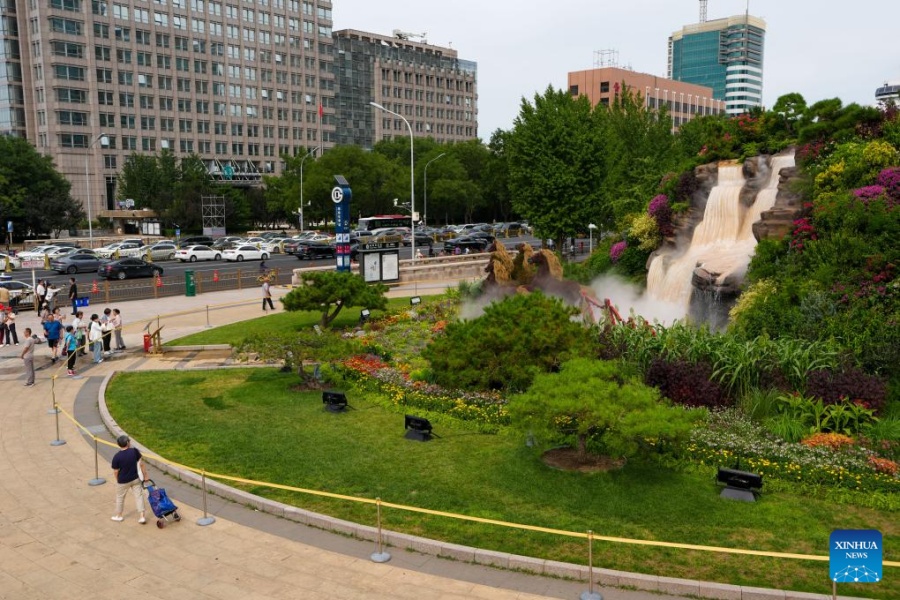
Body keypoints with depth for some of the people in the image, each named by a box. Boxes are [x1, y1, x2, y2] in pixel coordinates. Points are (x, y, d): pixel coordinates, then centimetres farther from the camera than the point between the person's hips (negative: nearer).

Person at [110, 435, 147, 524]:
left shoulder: (117, 457, -20)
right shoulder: (135, 451, -14)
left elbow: (116, 471, -9)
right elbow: (141, 464, -6)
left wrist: (117, 480, 10)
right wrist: (144, 474, 8)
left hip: (123, 481, -2)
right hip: (135, 479, 2)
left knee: (120, 498, 20)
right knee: (139, 496, 9)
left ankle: (118, 516, 36)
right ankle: (142, 517, 7)